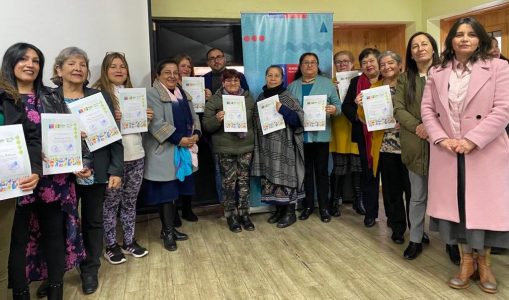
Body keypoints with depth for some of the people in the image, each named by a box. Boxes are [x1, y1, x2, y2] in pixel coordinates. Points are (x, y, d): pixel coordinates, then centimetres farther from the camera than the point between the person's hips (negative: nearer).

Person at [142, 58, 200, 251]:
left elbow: (193, 117, 16)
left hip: (184, 151, 7)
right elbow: (157, 123, -19)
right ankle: (167, 232, 11)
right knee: (166, 192, -1)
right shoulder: (152, 94, -8)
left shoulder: (183, 94, 16)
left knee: (176, 191, 11)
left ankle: (170, 228, 23)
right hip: (165, 152, -7)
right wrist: (178, 139, -21)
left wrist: (196, 134, -3)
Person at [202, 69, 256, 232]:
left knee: (244, 180, 8)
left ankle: (244, 214, 20)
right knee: (229, 181, 2)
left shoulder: (248, 98, 7)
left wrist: (251, 136, 3)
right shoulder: (214, 100, -3)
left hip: (246, 146, 3)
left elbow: (255, 120, 16)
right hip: (224, 148, -3)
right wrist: (217, 119, -24)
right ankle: (231, 216, 16)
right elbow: (206, 125, -5)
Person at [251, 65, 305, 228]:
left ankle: (290, 212, 11)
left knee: (285, 176, -2)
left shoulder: (287, 97, -6)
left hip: (284, 147, -5)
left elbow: (299, 119, -12)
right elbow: (256, 120, 18)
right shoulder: (261, 97, 10)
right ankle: (279, 209, 25)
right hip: (266, 147, 6)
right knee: (271, 176, 10)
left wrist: (282, 110, -23)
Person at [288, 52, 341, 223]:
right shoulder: (292, 87, 11)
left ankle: (324, 207, 14)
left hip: (321, 135, -2)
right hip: (301, 136, 2)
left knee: (321, 171, 4)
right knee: (306, 171, 9)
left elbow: (338, 105, -1)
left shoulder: (327, 83, 4)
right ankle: (308, 205, 20)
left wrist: (334, 110, -20)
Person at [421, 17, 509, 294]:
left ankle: (484, 261, 26)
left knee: (484, 206, 4)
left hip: (485, 151, -2)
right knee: (455, 204, 7)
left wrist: (471, 140, -18)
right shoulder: (437, 73, 10)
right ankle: (466, 260, 24)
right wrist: (441, 139, -10)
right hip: (446, 152, 3)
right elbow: (427, 109, 5)